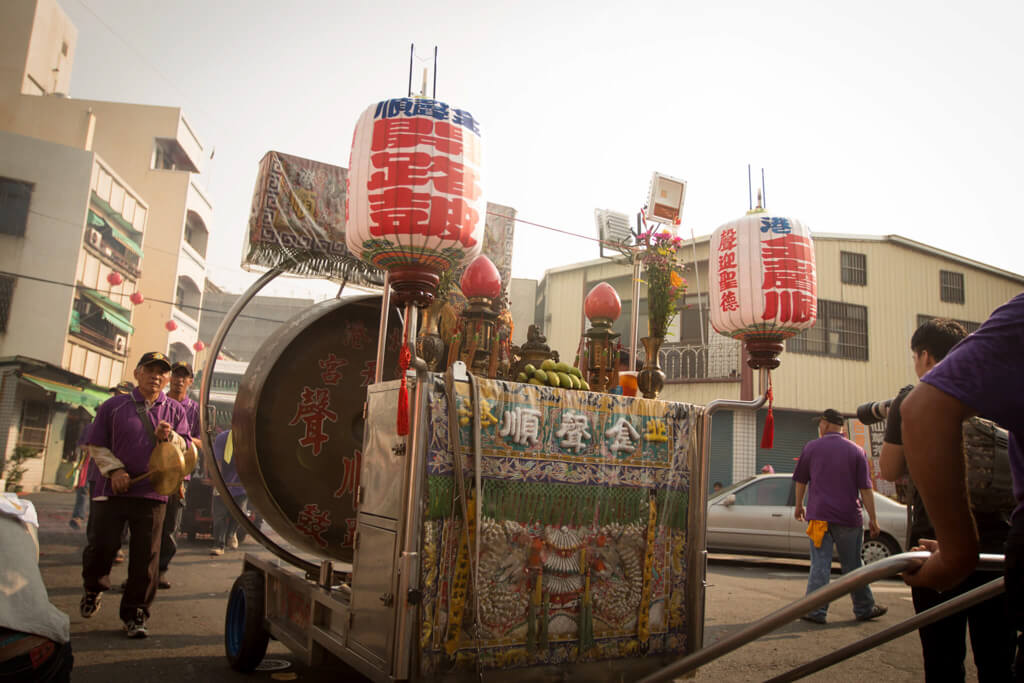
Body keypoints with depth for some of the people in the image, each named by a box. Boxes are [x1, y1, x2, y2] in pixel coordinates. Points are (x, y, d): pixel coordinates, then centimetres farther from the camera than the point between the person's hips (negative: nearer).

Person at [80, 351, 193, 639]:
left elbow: (186, 448, 8)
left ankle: (135, 613, 14)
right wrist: (114, 469, -8)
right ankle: (93, 589, 36)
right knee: (102, 545, 4)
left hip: (152, 494, 0)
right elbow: (96, 445, 8)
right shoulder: (113, 406, 6)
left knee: (145, 556, 1)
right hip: (113, 490, 0)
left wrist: (170, 437, -13)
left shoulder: (174, 411, 9)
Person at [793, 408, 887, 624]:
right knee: (852, 565, 13)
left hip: (819, 514, 0)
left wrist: (799, 505, 21)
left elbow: (801, 481, 8)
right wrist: (872, 518, 2)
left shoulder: (811, 447, 1)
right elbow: (865, 488, -2)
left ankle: (815, 610, -2)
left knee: (820, 564, 0)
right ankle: (864, 608, 25)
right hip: (848, 517, 1)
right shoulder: (856, 450, 0)